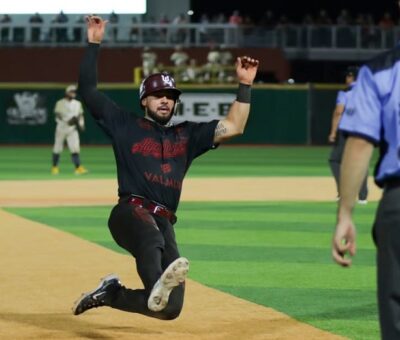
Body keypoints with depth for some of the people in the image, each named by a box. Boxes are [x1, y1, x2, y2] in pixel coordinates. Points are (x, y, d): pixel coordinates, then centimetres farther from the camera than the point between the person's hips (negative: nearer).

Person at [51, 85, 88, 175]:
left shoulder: (77, 103, 11)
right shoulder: (60, 103, -4)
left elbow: (80, 115, 14)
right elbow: (58, 115, -14)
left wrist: (81, 124, -4)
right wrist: (67, 121, -28)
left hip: (72, 129, 2)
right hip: (61, 128, -2)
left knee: (75, 148, -12)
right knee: (57, 148, 6)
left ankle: (78, 168, -18)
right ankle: (55, 167, 21)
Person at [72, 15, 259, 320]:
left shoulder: (187, 135, 25)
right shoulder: (126, 126, 17)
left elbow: (233, 127, 18)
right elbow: (88, 89, 13)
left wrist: (245, 85, 12)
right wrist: (94, 44, 8)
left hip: (165, 223, 5)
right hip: (131, 212, -4)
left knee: (171, 308, -6)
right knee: (151, 236, -43)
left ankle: (110, 294, 12)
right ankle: (157, 286, -71)